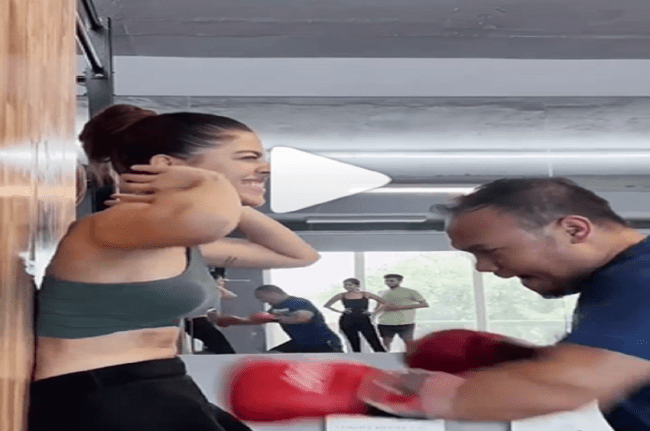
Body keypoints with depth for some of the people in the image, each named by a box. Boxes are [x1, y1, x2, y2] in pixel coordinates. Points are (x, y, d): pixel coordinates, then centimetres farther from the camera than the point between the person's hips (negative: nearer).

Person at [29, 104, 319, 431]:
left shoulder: (180, 243, 12)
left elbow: (299, 255, 21)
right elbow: (210, 216, -42)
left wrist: (237, 207, 5)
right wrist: (206, 183, -18)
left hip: (163, 397, 9)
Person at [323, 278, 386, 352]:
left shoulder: (366, 295, 1)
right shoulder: (341, 296, 4)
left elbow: (385, 303, 3)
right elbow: (326, 305, 11)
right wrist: (339, 311, 1)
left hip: (364, 321, -2)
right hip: (347, 322, 2)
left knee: (376, 344, -9)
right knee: (354, 345, 5)